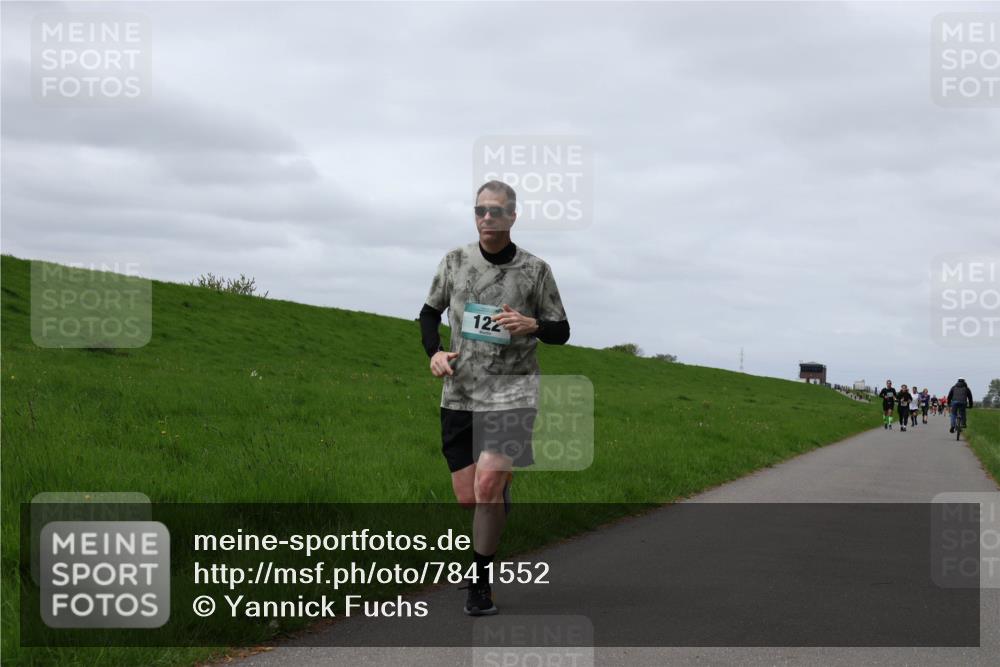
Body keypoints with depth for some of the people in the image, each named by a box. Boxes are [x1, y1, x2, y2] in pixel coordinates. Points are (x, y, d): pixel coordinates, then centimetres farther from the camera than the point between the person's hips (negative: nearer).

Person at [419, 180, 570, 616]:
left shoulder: (534, 270, -1)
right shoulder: (455, 262, 4)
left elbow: (561, 331, 5)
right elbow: (430, 312, 18)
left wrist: (532, 326, -17)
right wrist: (434, 352, -2)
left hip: (512, 394, -3)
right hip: (460, 395, 3)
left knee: (487, 483, -19)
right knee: (468, 498, 3)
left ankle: (480, 584, -5)